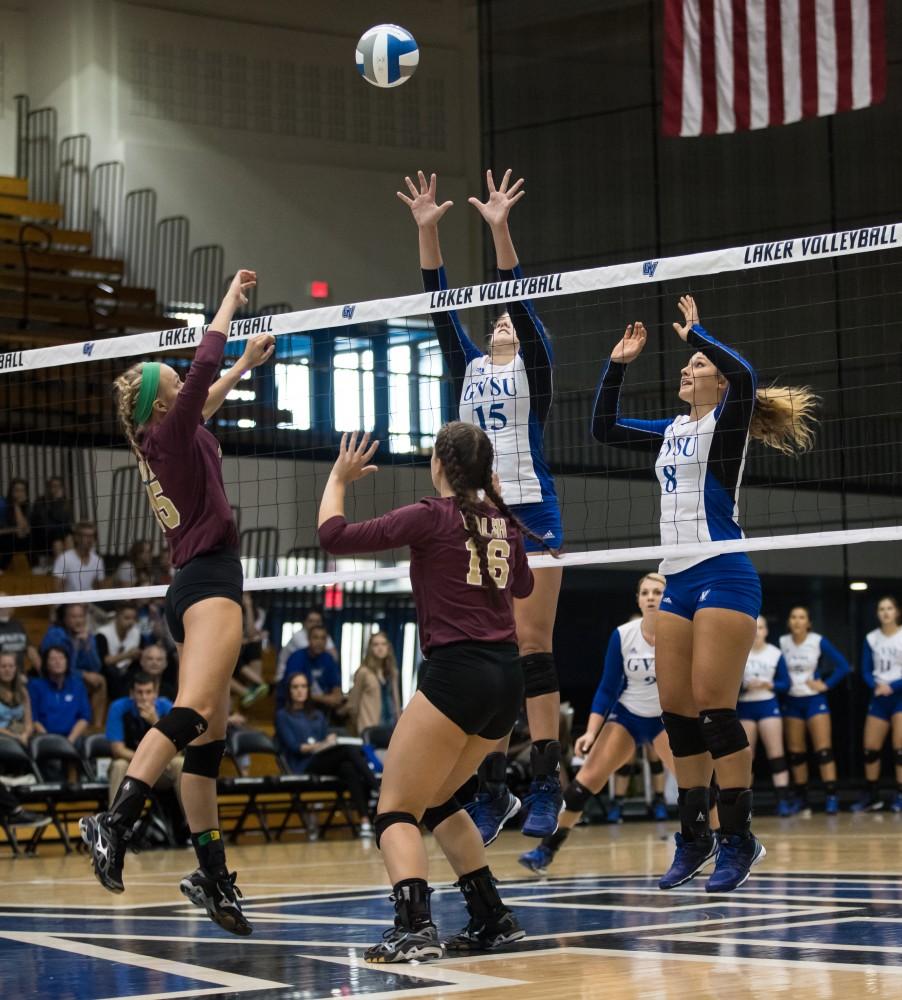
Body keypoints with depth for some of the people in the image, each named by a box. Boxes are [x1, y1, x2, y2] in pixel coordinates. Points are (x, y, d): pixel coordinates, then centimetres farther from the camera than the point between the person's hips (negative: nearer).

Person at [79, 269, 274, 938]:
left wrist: (247, 364, 46)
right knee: (193, 712, -26)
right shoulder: (170, 436, -7)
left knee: (210, 736, 6)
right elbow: (205, 366, -13)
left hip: (193, 588, 9)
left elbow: (208, 396, 35)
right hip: (210, 584, -9)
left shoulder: (163, 439, 15)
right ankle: (116, 821, -43)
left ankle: (213, 875, 5)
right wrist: (232, 298, -1)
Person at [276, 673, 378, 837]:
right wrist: (321, 745, -12)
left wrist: (332, 741, -6)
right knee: (350, 750, -31)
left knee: (349, 769, -35)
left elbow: (328, 740, 18)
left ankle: (365, 821, -49)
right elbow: (294, 746, 0)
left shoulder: (318, 715, 29)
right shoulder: (283, 716, 14)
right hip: (304, 767, -4)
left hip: (327, 763, 4)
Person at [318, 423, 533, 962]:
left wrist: (339, 479, 15)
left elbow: (335, 535, -3)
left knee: (397, 810, -5)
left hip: (455, 674, -7)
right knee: (438, 799, 23)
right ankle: (493, 919, 17)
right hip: (507, 679, 7)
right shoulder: (504, 522, 12)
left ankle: (414, 926, -27)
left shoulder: (432, 517, -6)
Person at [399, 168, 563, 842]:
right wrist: (427, 231, 2)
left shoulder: (535, 365, 7)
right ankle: (495, 788, 5)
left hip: (531, 513, -5)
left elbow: (520, 300, -6)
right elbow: (441, 307, 11)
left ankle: (547, 782, -8)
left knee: (533, 645, -8)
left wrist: (501, 230, -17)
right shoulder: (470, 369, 19)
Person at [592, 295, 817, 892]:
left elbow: (745, 377, -24)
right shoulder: (672, 432, 18)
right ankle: (695, 837, 12)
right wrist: (618, 365, 17)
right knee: (676, 709, 5)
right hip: (678, 581, 8)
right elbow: (605, 429, 26)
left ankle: (739, 838, -8)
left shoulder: (727, 423, -3)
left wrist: (696, 333, -11)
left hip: (724, 577, -8)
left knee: (713, 704, -13)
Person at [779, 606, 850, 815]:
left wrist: (826, 684, -9)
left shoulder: (819, 642, -9)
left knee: (824, 750, -11)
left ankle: (831, 797, -12)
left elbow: (843, 666, -6)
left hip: (814, 700, -3)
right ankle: (801, 797, 15)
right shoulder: (782, 643, -2)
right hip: (791, 702, 3)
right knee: (795, 753, 6)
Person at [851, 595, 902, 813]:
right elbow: (866, 671, 6)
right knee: (870, 748, 2)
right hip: (879, 697, 4)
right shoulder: (871, 639, 5)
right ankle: (872, 796, 13)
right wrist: (876, 685, -15)